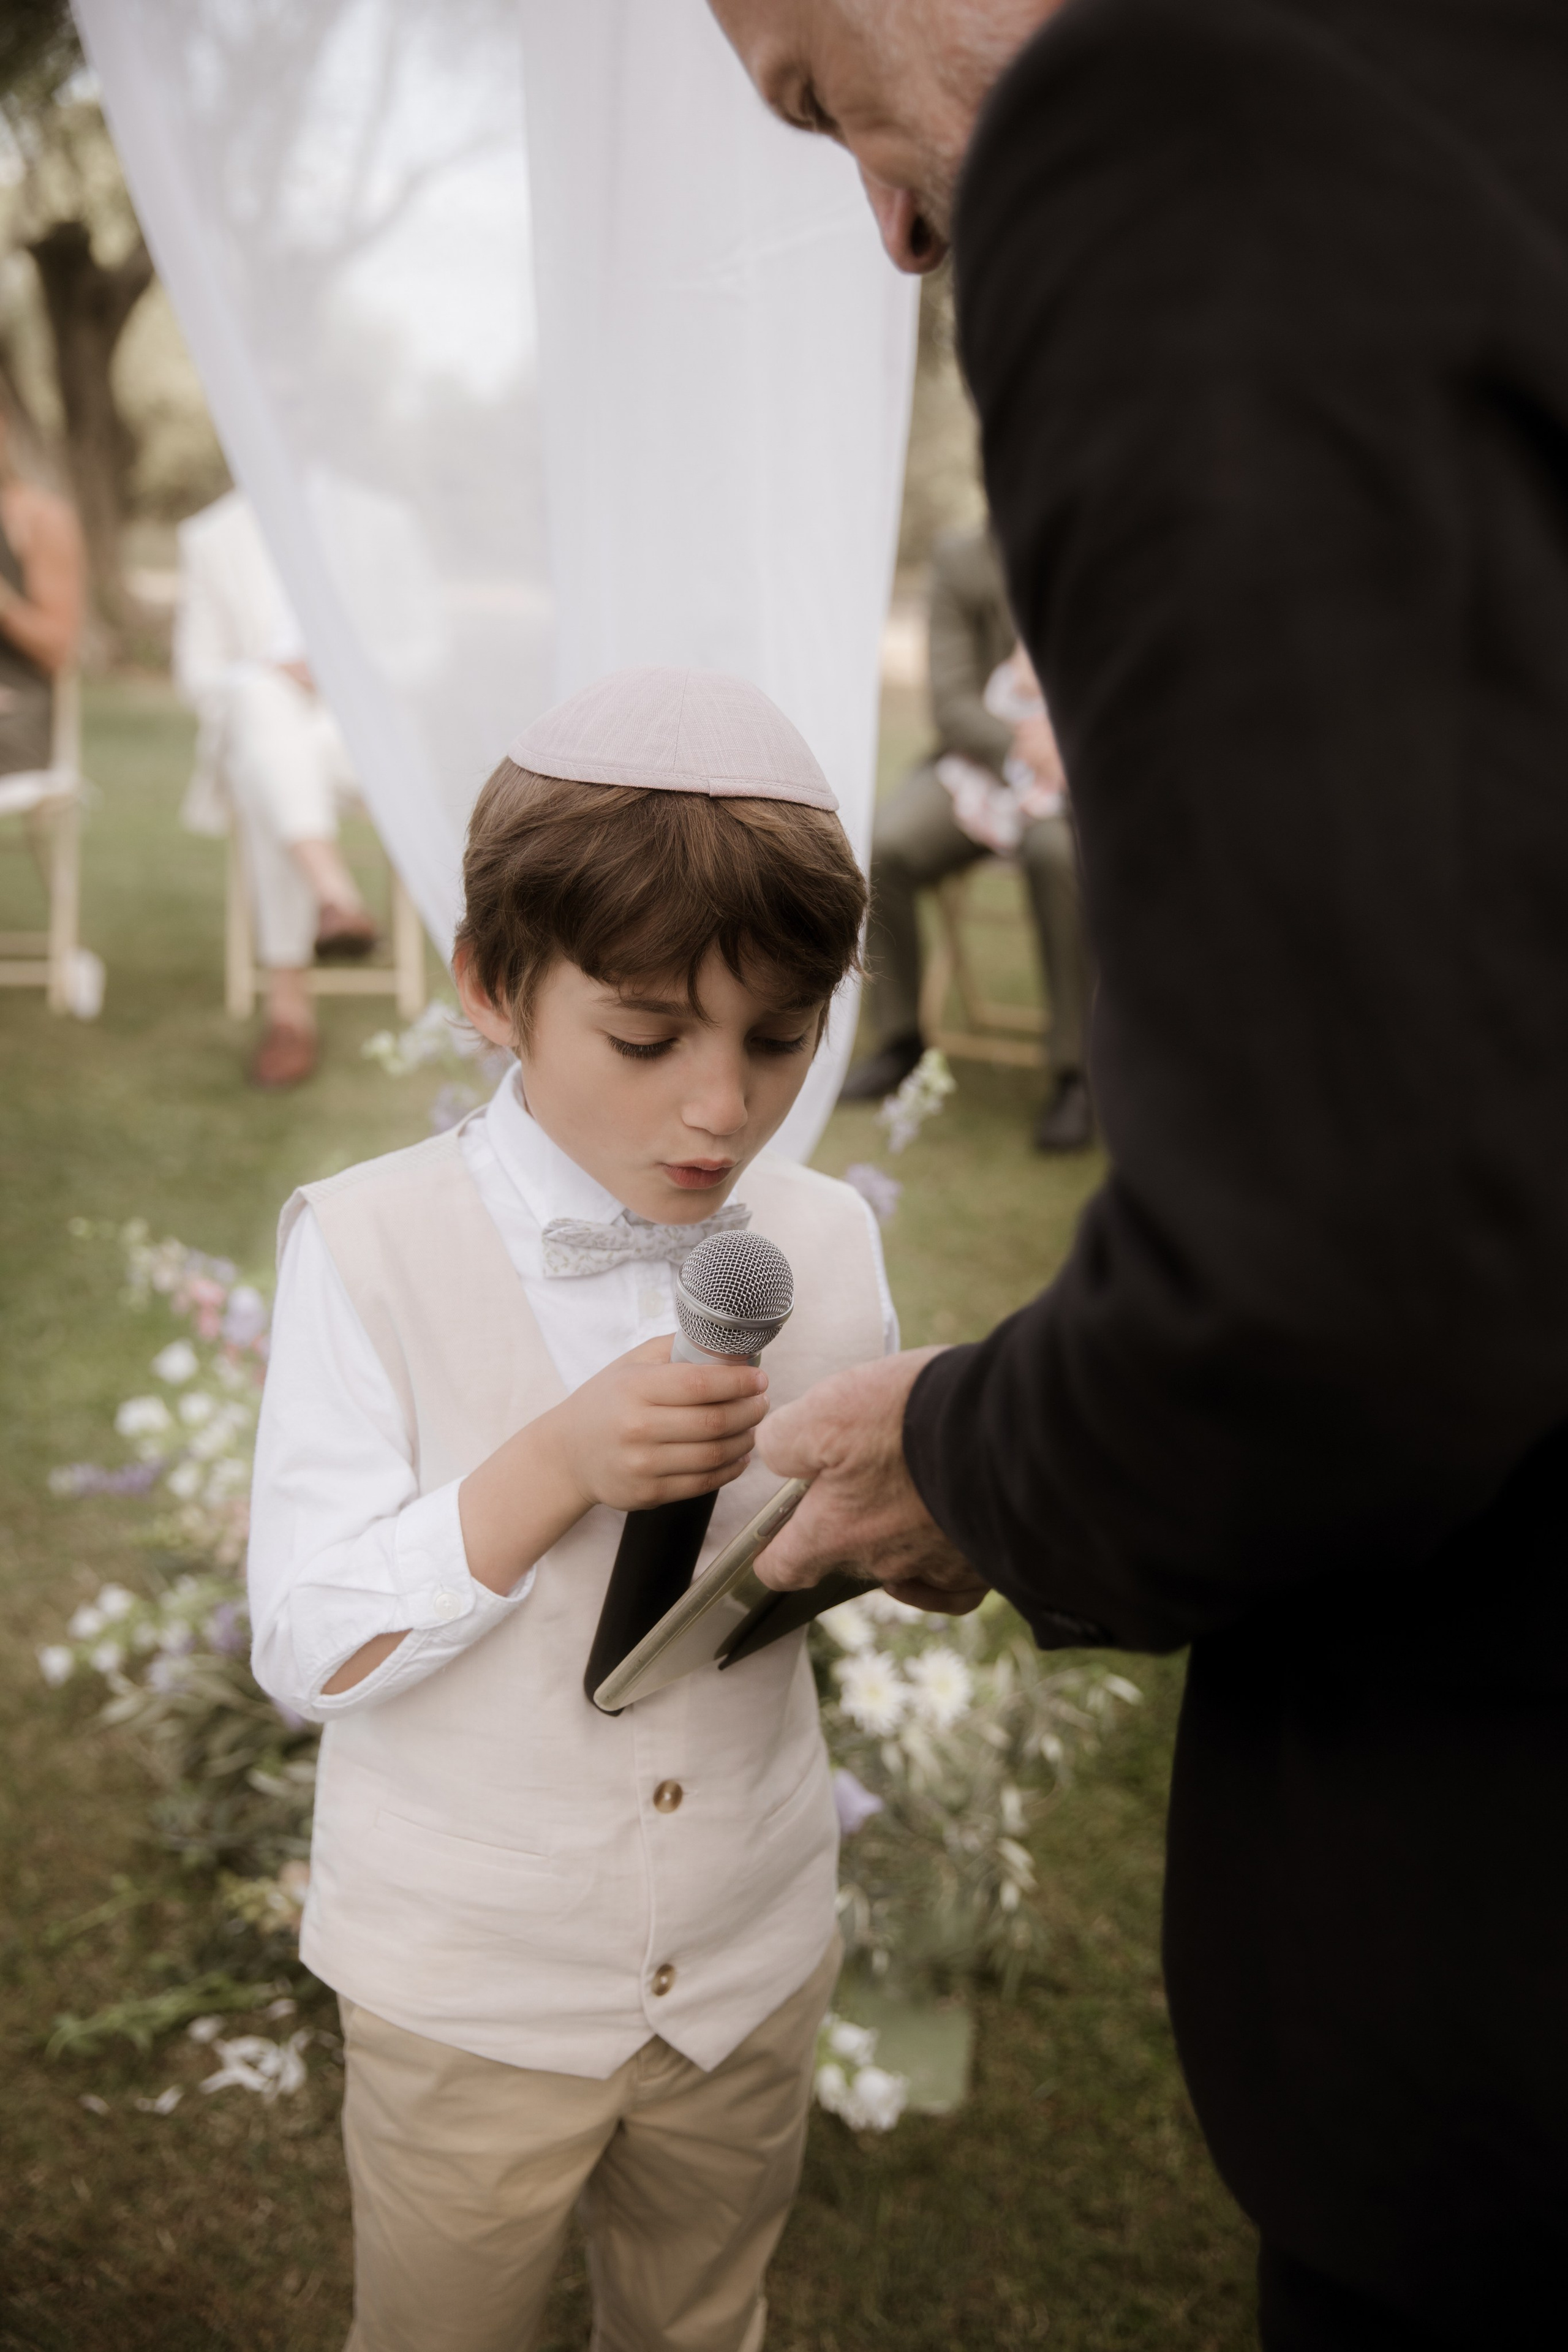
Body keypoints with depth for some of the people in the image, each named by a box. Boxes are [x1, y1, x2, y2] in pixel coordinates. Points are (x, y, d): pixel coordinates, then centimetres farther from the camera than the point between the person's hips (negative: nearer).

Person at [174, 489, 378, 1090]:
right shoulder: (210, 536, 10)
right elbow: (196, 669, 9)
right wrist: (266, 678, -11)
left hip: (358, 727, 0)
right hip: (251, 726, 1)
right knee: (265, 698, -38)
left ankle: (288, 1001, -36)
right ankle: (335, 895, -54)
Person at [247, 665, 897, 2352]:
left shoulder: (825, 1238, -7)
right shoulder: (373, 1250, -19)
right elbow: (306, 1654, -20)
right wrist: (553, 1470, -32)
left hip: (755, 1964, 4)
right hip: (469, 1988, -3)